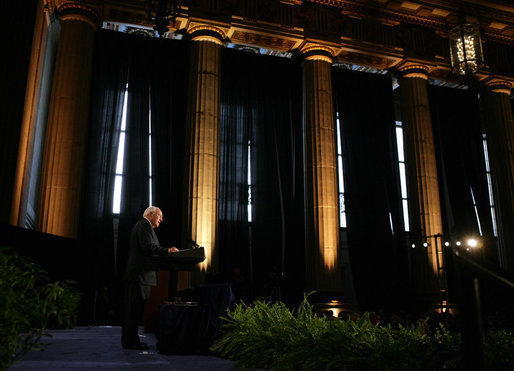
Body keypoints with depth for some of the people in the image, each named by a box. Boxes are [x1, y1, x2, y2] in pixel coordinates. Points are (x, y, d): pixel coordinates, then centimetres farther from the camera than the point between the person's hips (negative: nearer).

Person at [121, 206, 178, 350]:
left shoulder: (142, 225, 26)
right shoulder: (144, 225, -7)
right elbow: (148, 247, -19)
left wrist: (165, 252, 17)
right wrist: (167, 250, -16)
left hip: (137, 274, 11)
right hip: (141, 274, -11)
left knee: (134, 309, 11)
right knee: (135, 309, -8)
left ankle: (130, 340, 16)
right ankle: (130, 342, -4)